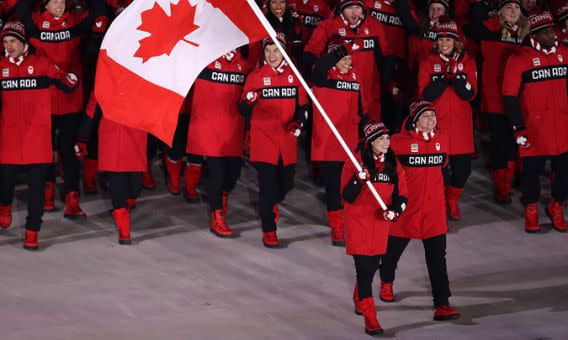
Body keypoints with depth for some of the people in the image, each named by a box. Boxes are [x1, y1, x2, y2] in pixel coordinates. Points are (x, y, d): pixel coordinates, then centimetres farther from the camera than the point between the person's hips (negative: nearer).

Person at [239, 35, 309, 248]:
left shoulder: (294, 76, 6)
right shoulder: (255, 77, -2)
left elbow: (302, 106, 15)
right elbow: (244, 110, -2)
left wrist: (298, 122, -4)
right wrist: (249, 102, -24)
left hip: (287, 139, 4)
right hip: (263, 139, -4)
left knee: (287, 183, 11)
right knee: (268, 185, -8)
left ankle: (272, 204, 46)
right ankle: (269, 233, 1)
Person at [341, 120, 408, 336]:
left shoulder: (393, 165, 5)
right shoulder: (356, 162, -11)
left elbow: (402, 195, 6)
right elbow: (347, 197, -13)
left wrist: (395, 210, -14)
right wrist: (358, 180, -30)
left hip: (382, 223, 5)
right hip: (359, 224, -5)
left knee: (373, 266, 16)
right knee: (364, 269, -8)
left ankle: (359, 301, 44)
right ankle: (370, 320, -9)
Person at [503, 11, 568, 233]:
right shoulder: (520, 60, -6)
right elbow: (510, 96, -6)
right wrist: (519, 128, -9)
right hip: (534, 128, -3)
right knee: (532, 169, 6)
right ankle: (531, 212, 24)